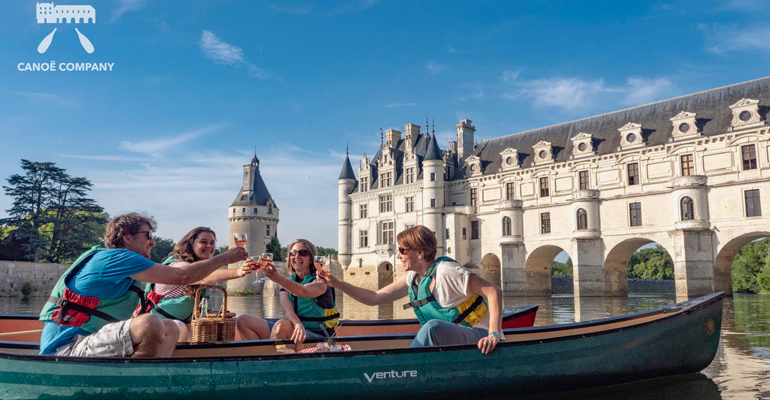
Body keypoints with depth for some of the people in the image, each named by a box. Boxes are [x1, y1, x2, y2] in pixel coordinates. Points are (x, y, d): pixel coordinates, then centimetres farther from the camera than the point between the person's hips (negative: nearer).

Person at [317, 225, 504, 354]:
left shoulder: (446, 271, -19)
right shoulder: (413, 278, 7)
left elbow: (494, 291, -24)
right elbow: (374, 298, 9)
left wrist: (494, 335, -34)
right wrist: (336, 283, 1)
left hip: (479, 338, -8)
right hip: (455, 345, 8)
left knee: (433, 327, -32)